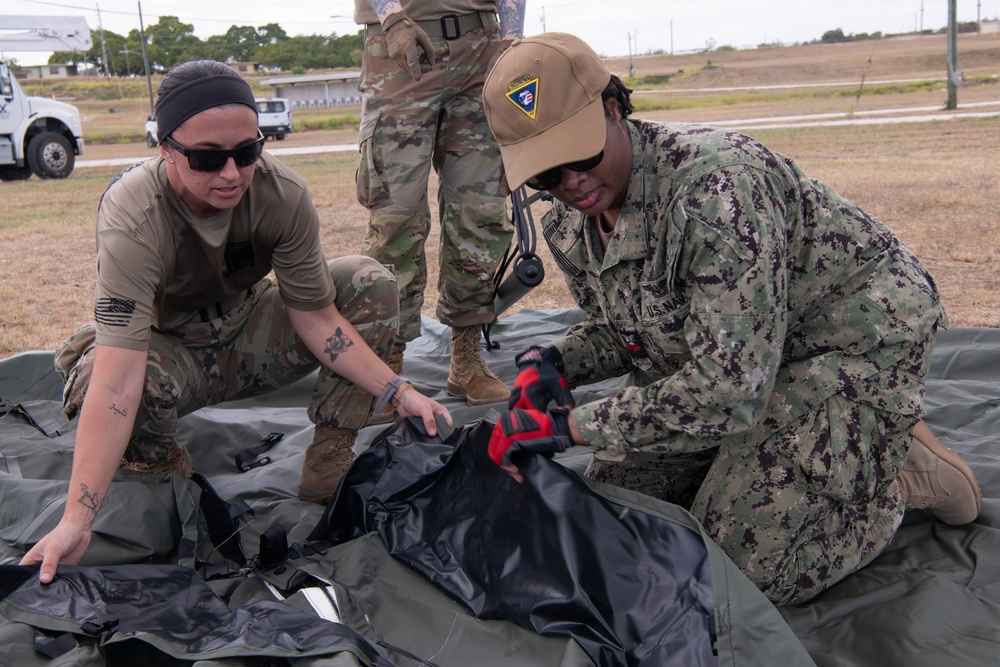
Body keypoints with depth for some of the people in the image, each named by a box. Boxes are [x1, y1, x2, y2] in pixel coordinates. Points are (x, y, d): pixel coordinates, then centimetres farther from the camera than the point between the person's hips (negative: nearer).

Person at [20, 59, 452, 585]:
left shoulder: (282, 193, -22)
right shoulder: (133, 217, -34)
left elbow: (315, 318, -13)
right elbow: (119, 379, -41)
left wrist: (395, 390, -22)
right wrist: (77, 520, -47)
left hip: (247, 335, 4)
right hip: (169, 351, -4)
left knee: (370, 284, -13)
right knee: (96, 378, -38)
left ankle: (328, 466, -9)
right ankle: (162, 464, -2)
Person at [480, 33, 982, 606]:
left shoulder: (714, 179, -34)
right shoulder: (568, 226, -7)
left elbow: (732, 385, -36)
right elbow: (620, 330, 10)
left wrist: (572, 425, -32)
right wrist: (555, 362, -13)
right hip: (729, 359, 9)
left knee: (748, 566, -13)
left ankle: (905, 474, 9)